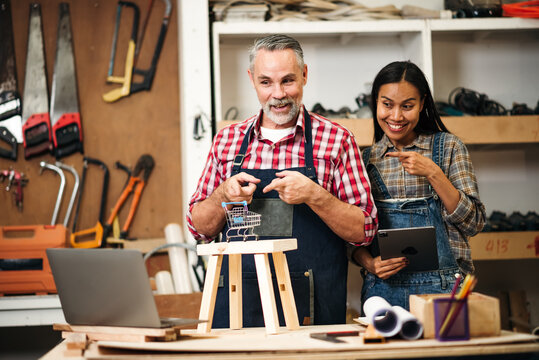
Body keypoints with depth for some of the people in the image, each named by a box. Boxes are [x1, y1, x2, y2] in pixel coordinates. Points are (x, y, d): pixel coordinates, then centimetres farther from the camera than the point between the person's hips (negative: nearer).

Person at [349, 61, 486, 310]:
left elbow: (474, 223, -1)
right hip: (383, 288, 1)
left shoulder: (448, 147, 4)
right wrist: (369, 262, -9)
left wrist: (433, 173, -11)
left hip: (442, 288, -1)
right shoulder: (365, 159, 9)